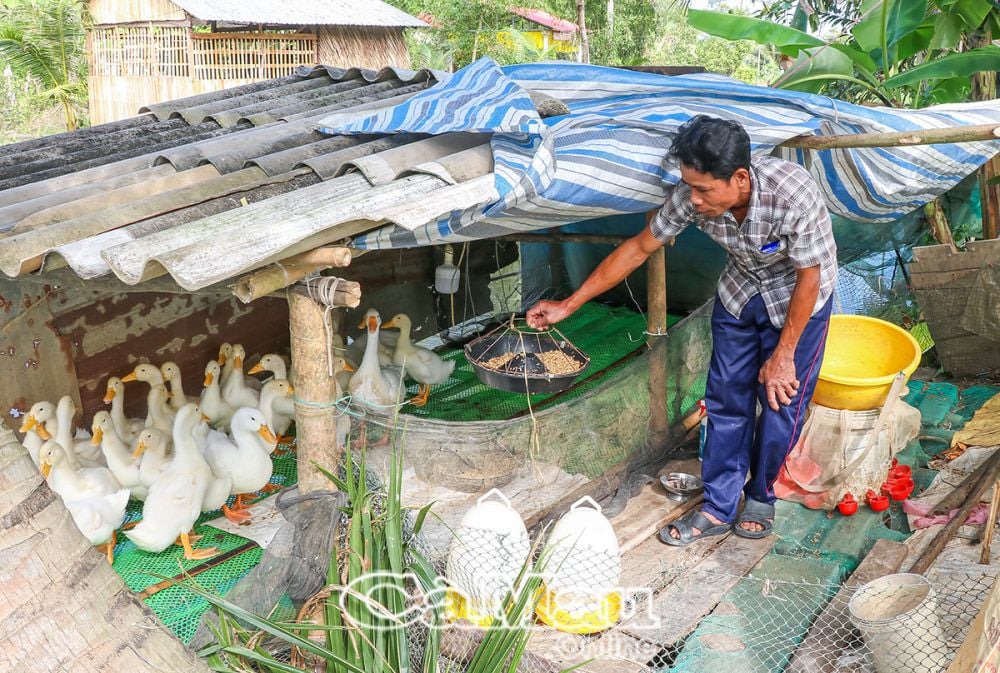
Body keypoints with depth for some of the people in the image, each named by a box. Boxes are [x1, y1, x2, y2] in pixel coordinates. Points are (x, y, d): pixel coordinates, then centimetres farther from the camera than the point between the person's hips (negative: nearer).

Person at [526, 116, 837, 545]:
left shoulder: (793, 195, -38)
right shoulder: (691, 195, -26)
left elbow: (809, 277, -24)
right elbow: (639, 248, -14)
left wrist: (783, 355, -17)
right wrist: (569, 304, -12)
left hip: (797, 299, -3)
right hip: (740, 292, 4)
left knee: (780, 403, 2)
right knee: (726, 401, 6)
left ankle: (761, 497, 26)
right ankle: (719, 508, 19)